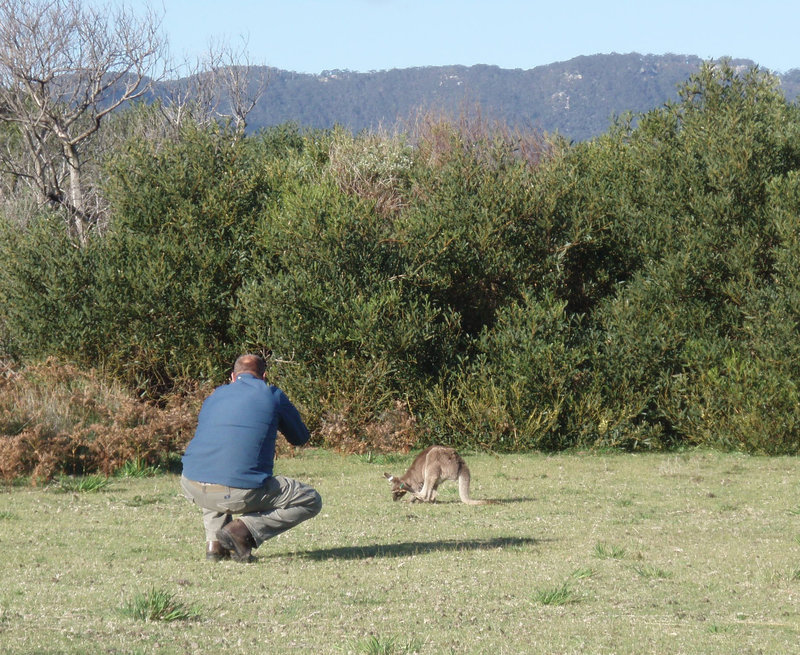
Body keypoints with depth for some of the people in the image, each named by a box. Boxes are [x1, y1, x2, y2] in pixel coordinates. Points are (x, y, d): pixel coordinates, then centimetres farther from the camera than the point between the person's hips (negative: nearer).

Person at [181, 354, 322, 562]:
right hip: (241, 493, -5)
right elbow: (300, 437, 22)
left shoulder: (214, 396, 21)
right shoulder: (272, 395, 9)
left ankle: (214, 541, 20)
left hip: (192, 488, 5)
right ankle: (245, 529, -6)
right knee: (311, 501, 12)